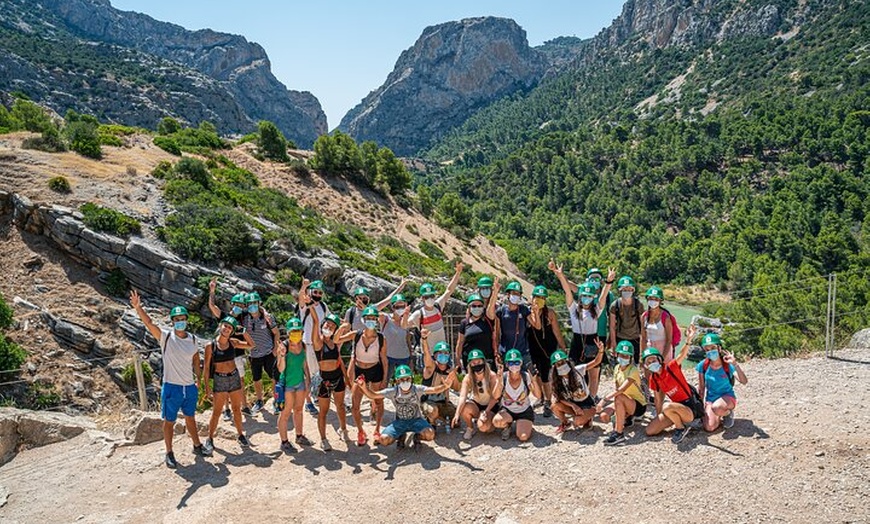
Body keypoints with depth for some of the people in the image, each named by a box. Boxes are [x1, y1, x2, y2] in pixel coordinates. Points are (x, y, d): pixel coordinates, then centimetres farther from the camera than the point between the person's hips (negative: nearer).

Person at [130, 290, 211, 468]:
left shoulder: (192, 339, 1)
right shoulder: (166, 337, -11)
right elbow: (149, 323, -25)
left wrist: (199, 380, 9)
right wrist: (138, 308, -40)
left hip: (190, 387, 4)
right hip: (171, 387, -4)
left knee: (190, 418, 21)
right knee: (169, 421, 9)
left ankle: (197, 446, 37)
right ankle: (169, 453, 23)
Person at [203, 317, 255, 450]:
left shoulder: (232, 343, 1)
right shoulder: (210, 346, -9)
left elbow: (251, 345, 7)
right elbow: (206, 367, -6)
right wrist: (207, 388, -7)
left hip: (235, 378, 3)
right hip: (220, 380, -3)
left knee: (237, 409, 13)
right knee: (216, 412, 3)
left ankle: (241, 435, 27)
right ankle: (210, 439, 18)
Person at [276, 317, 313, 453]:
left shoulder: (302, 345, -2)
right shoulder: (284, 346, -19)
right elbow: (280, 369, -22)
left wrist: (308, 377, 10)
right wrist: (282, 355, -37)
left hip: (300, 382, 6)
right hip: (287, 383, -6)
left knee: (298, 410, 20)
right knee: (285, 413, 5)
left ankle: (299, 436, 35)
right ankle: (284, 442, 17)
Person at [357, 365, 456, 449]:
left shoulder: (417, 389, -13)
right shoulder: (393, 392, -12)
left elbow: (435, 390, -26)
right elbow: (373, 395, -14)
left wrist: (445, 386, -47)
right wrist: (364, 387, -34)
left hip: (416, 420, -1)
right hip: (400, 422, 1)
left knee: (430, 434, -31)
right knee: (383, 440, -23)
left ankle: (417, 436, 7)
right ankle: (400, 436, 13)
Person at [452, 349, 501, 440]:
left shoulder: (492, 376, -19)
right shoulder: (468, 378, -14)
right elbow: (462, 397, -26)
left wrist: (486, 412, -31)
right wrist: (457, 414, -41)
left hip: (490, 406, -2)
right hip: (475, 405, 2)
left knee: (483, 427, -29)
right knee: (464, 409, -32)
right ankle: (470, 429, -2)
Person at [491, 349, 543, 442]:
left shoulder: (526, 376, -14)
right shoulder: (503, 377, -14)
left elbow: (538, 396, -18)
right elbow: (495, 397, -14)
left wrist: (534, 381, -31)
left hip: (524, 411, -1)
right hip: (507, 410, 1)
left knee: (523, 437, -22)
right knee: (496, 421, -32)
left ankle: (528, 426, 15)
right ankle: (507, 426, 6)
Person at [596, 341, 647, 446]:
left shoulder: (633, 370, -19)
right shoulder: (617, 368, 4)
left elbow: (621, 390, -33)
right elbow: (617, 390, 4)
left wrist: (604, 399, -37)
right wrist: (615, 409, -9)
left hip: (639, 405, -7)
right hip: (625, 405, 7)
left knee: (619, 398, -36)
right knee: (604, 416, -16)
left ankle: (618, 434, -30)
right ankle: (627, 418, 13)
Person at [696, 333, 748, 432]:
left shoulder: (728, 365, -15)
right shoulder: (703, 365, -9)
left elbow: (744, 381, -30)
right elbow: (701, 388, 3)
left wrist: (735, 364, -41)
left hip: (727, 397, -2)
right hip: (710, 399, 2)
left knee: (716, 408, -39)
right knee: (709, 427, -21)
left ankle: (728, 413, -1)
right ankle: (720, 416, 15)